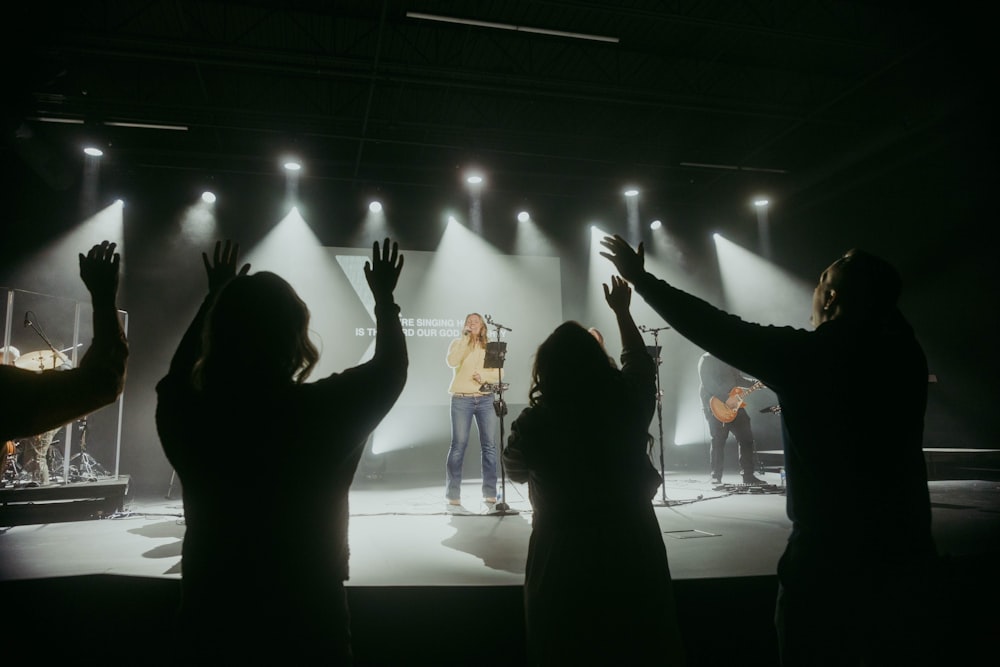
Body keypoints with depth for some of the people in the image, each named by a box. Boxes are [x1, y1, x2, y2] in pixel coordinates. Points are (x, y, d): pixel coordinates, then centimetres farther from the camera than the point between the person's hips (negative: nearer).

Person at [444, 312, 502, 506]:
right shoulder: (457, 343, 8)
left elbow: (499, 373, 7)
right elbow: (451, 362, -13)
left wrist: (484, 375, -12)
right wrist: (465, 338, -10)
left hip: (485, 399, 2)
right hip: (461, 399, -2)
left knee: (489, 445, -1)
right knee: (458, 445, -4)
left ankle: (490, 493, 6)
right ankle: (453, 494, 3)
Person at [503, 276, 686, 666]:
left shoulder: (532, 424, -16)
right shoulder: (627, 405, -12)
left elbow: (516, 472, 6)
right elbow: (641, 363, 11)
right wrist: (622, 312, 23)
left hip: (560, 564, -1)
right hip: (633, 556, 2)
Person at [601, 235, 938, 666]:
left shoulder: (808, 354, -16)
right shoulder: (903, 352, -2)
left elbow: (718, 330, -11)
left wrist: (640, 278, -3)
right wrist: (868, 274, 16)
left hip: (830, 557, -5)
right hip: (906, 555, 6)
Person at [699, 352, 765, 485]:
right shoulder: (706, 359, -9)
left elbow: (738, 379, 24)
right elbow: (708, 383, -20)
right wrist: (726, 398, -25)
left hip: (734, 405, 8)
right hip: (715, 406, -8)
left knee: (746, 437, 5)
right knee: (718, 441, -3)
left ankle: (748, 475, 14)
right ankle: (716, 478, 7)